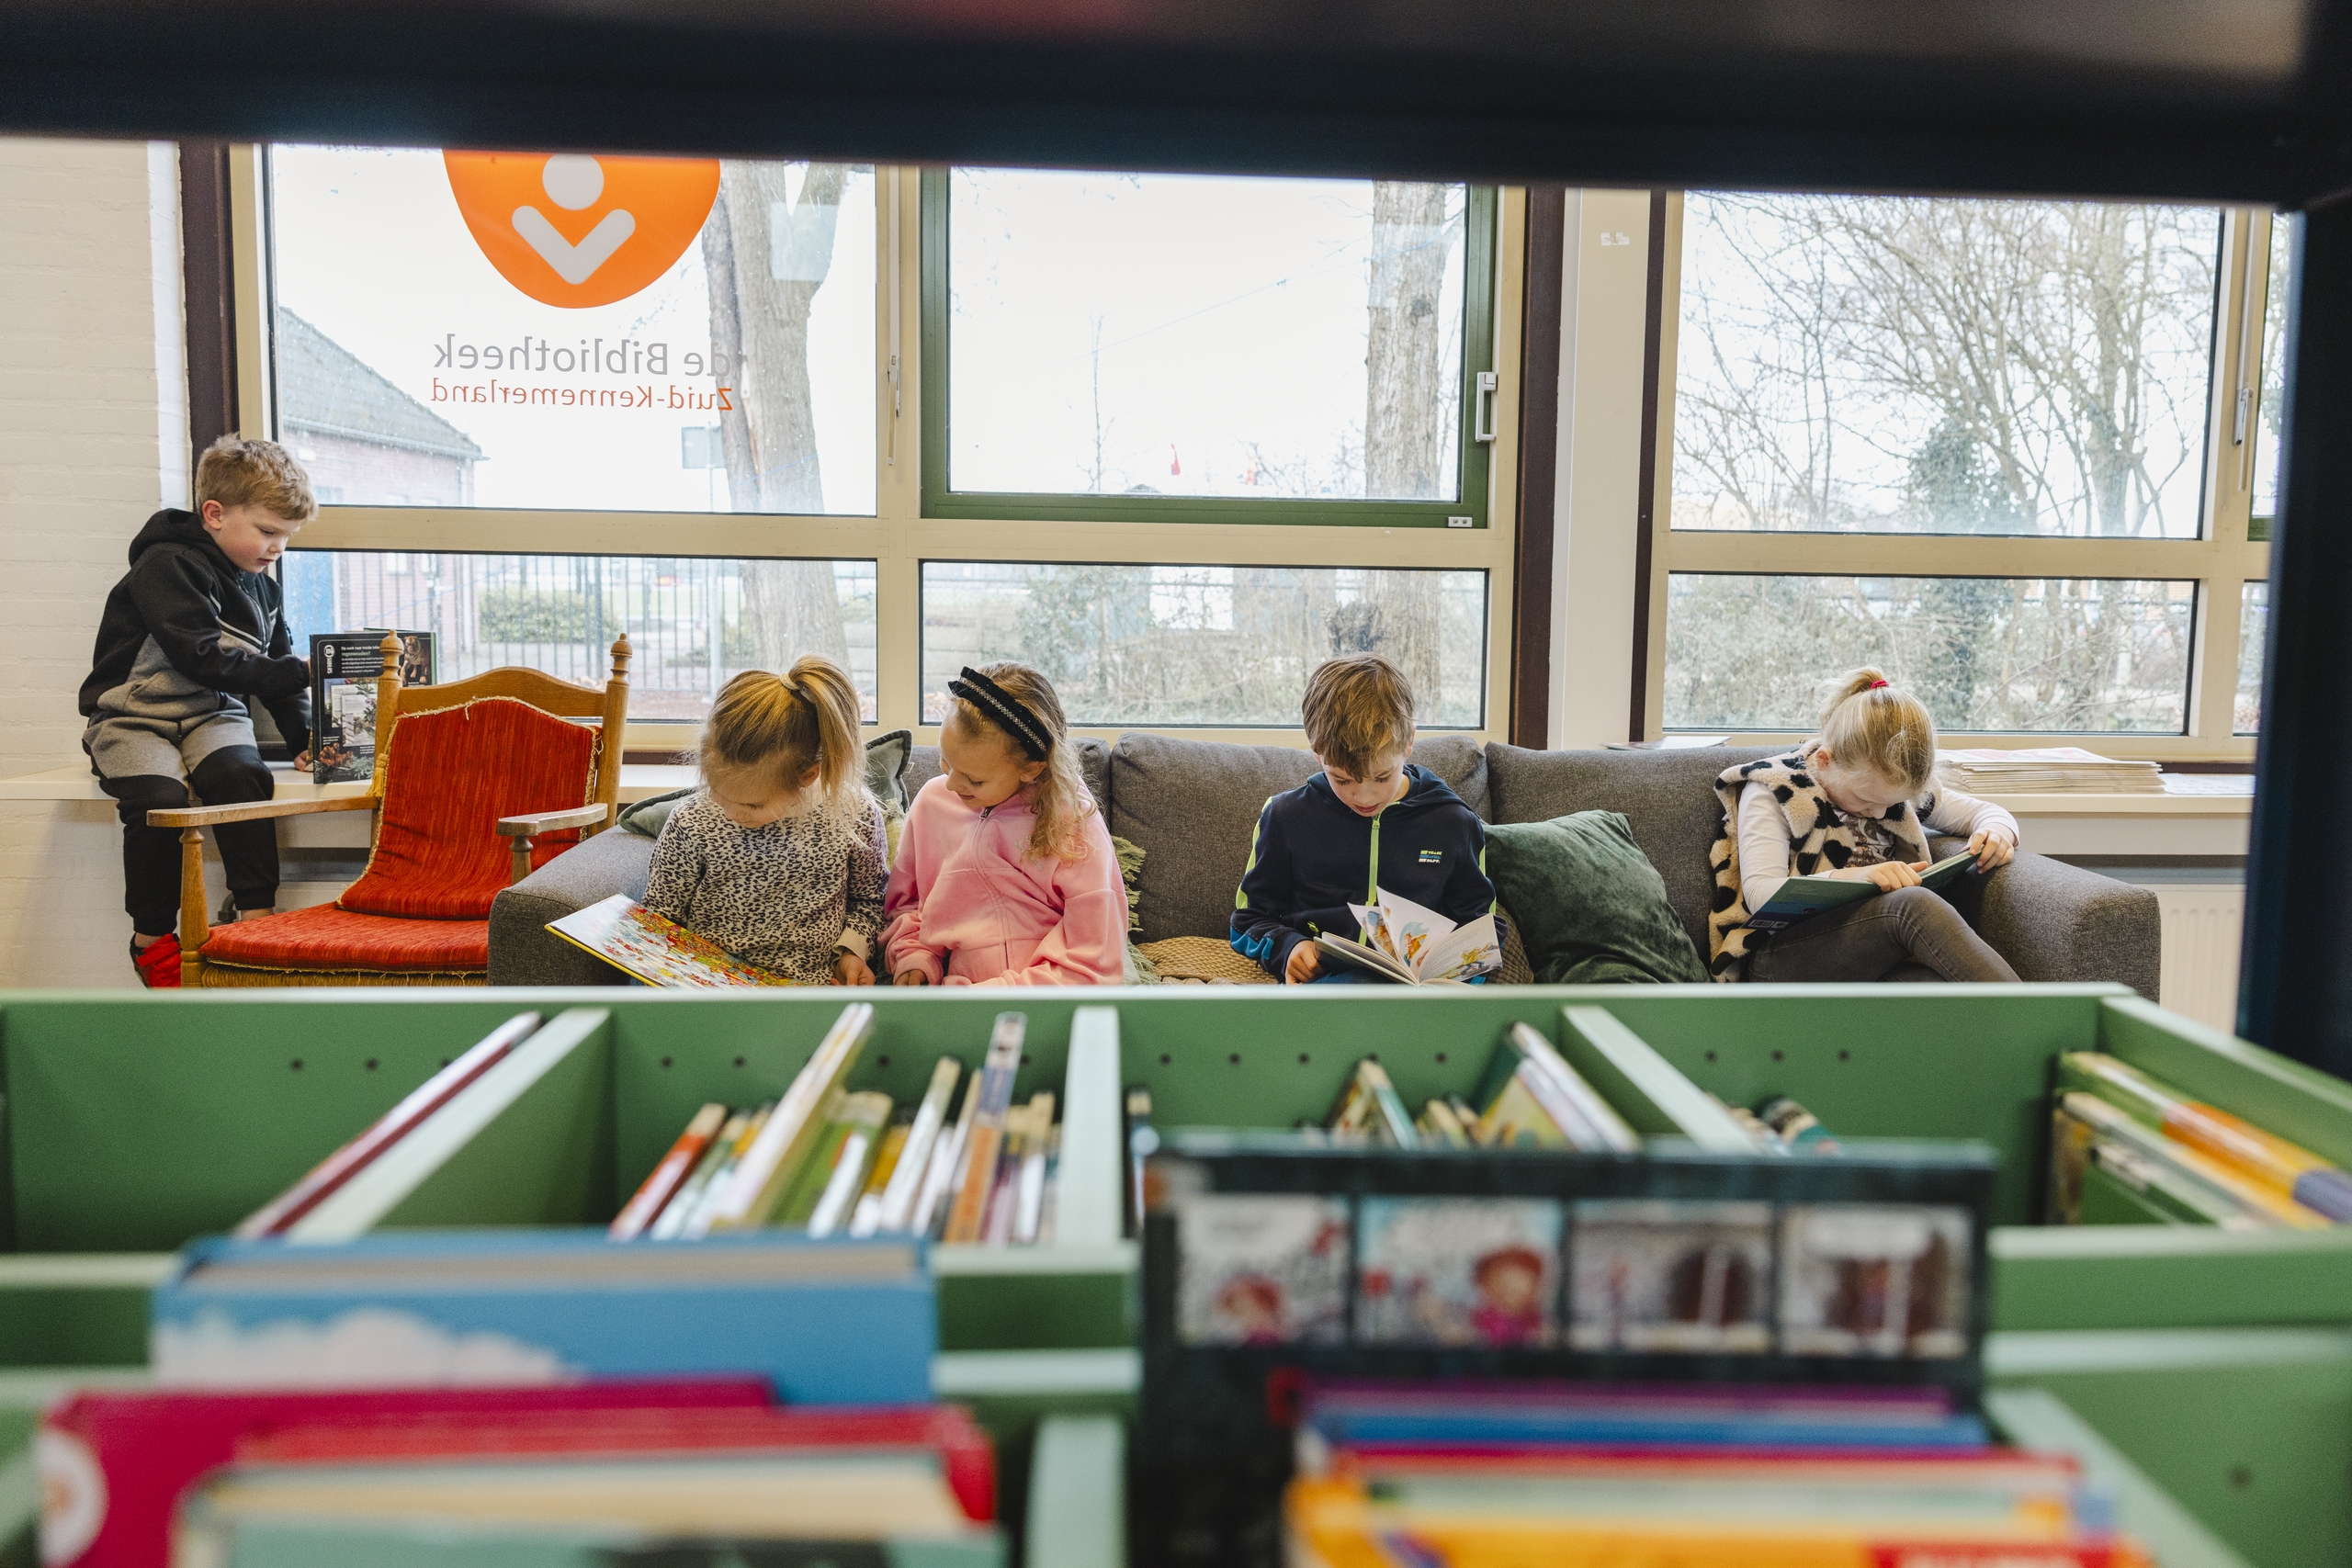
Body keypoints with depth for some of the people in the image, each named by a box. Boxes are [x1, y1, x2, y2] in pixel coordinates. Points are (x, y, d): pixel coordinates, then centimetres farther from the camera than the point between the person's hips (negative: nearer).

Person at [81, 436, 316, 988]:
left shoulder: (263, 589, 13)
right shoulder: (167, 566, -11)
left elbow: (278, 676, 18)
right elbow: (203, 658, -21)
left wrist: (305, 738, 2)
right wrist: (298, 673, -22)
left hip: (213, 715, 5)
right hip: (134, 716, -5)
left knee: (242, 774, -28)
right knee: (158, 796, -30)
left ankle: (257, 914, -26)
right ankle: (152, 938, -12)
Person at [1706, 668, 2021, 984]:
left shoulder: (1895, 787, 13)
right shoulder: (1773, 792, -4)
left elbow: (1980, 810, 27)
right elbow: (1759, 894, -16)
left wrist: (1998, 830, 1)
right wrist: (1850, 877, -31)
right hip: (1779, 955, -5)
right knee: (1914, 903, -33)